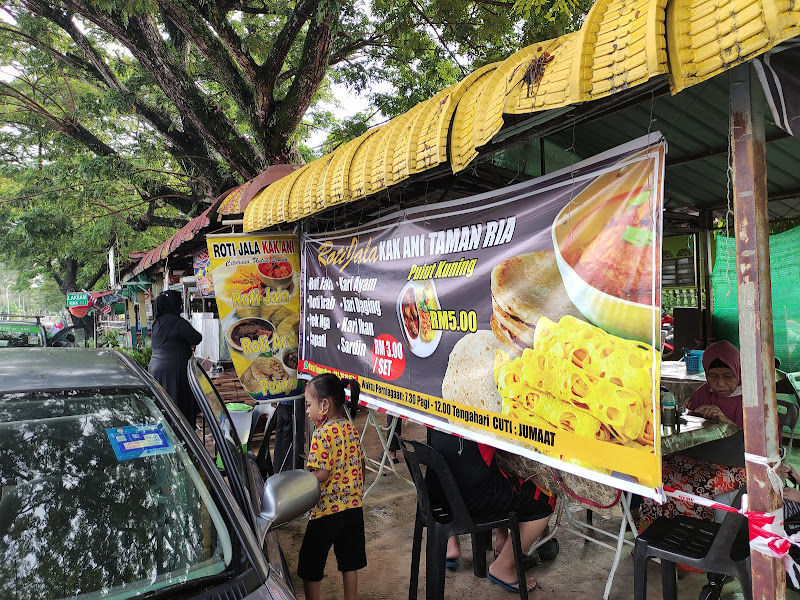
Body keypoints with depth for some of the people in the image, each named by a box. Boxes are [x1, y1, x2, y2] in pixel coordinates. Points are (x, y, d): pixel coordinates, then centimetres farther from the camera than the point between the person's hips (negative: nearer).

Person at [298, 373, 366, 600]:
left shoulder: (323, 433, -20)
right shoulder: (351, 429, 2)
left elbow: (321, 474, -23)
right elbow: (360, 464, 9)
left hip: (327, 510, -7)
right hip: (354, 505, 7)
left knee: (309, 566, 13)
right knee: (349, 563, 20)